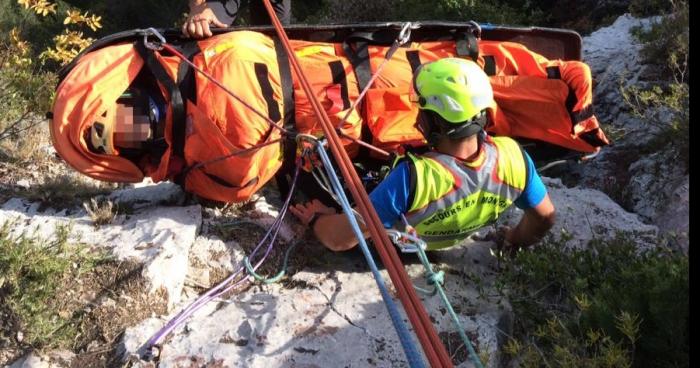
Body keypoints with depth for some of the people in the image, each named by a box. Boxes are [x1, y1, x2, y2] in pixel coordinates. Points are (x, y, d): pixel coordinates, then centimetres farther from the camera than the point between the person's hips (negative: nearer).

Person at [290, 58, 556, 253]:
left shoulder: (412, 177, -47)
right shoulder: (512, 157, -32)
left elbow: (340, 239, -38)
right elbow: (545, 217, -12)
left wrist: (316, 219, -15)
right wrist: (516, 241, 10)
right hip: (453, 240, 4)